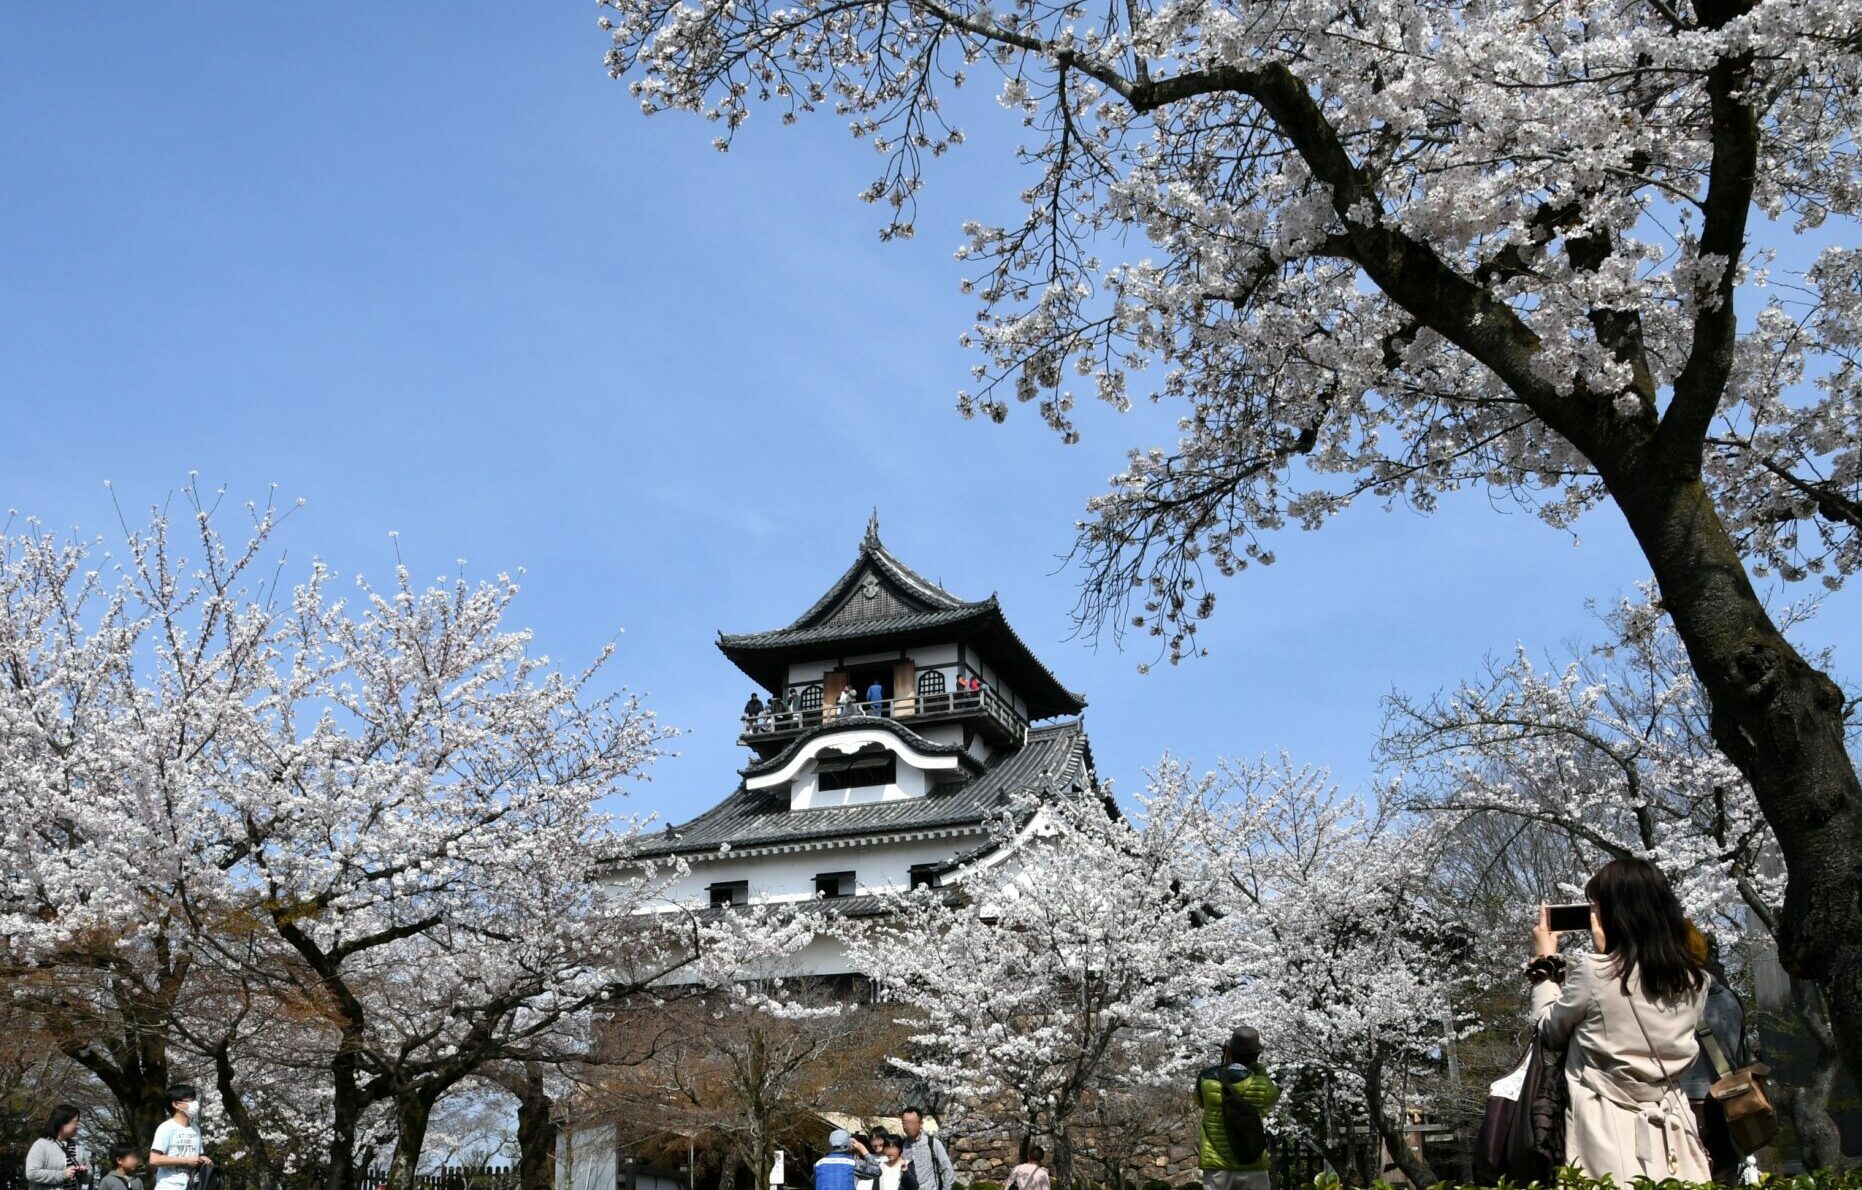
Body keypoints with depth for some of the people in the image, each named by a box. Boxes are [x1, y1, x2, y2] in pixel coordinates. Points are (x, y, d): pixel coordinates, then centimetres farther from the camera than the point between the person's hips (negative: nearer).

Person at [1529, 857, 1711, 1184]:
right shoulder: (1693, 979, 3)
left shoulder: (1593, 972, -13)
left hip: (1609, 1130, -5)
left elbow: (1551, 1030, 3)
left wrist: (1544, 962, 12)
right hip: (1671, 1128, 5)